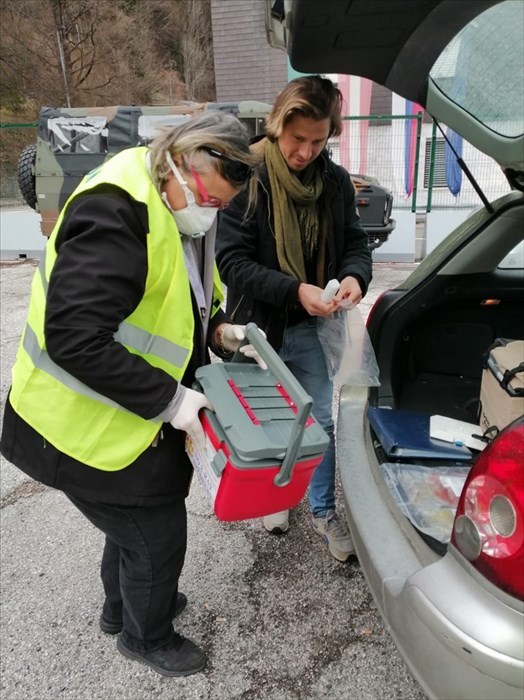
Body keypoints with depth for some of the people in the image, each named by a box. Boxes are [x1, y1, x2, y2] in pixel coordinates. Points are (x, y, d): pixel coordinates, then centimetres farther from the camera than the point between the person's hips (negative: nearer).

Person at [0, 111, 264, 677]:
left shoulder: (176, 213, 4)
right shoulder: (114, 213, -28)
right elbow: (73, 338, -33)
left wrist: (216, 331, -4)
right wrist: (170, 399, -28)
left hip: (131, 416, 9)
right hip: (84, 428, -9)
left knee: (138, 519, 27)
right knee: (157, 536, 8)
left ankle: (121, 608, 55)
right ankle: (147, 637, 39)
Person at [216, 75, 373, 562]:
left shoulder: (335, 181, -4)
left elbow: (355, 242, 4)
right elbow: (231, 260, -20)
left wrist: (354, 276, -20)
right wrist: (295, 290, -31)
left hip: (309, 327, 3)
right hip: (257, 325, -3)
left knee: (324, 421, 10)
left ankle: (323, 510, 32)